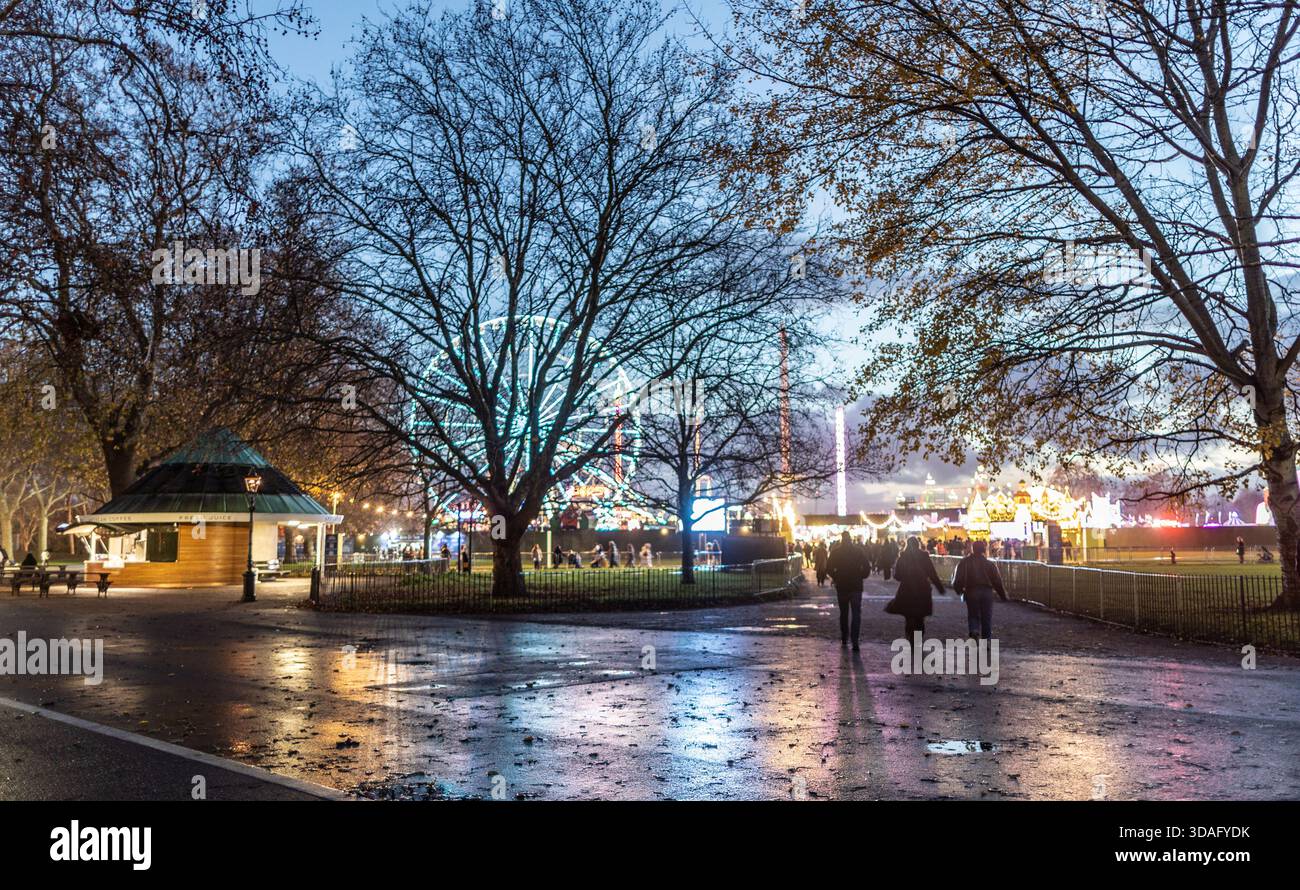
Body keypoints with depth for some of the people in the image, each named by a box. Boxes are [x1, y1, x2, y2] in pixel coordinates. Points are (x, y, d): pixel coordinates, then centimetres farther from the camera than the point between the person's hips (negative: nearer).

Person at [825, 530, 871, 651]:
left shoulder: (835, 552, -3)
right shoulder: (859, 551, -3)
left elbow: (829, 568, -4)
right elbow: (866, 568, -6)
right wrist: (860, 577, 10)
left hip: (841, 586, 1)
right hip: (856, 586, -1)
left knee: (843, 613, 15)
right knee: (856, 613, -1)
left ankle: (844, 639, 22)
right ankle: (855, 642, -13)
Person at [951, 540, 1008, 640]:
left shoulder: (964, 562, 0)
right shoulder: (990, 563, 4)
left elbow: (958, 579, -2)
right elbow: (997, 581, 3)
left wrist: (959, 590, 16)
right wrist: (1003, 595, 11)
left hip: (971, 592, -1)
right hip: (987, 592, 1)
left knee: (973, 615, 9)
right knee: (987, 617, 10)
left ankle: (973, 631, -19)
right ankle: (987, 639, 10)